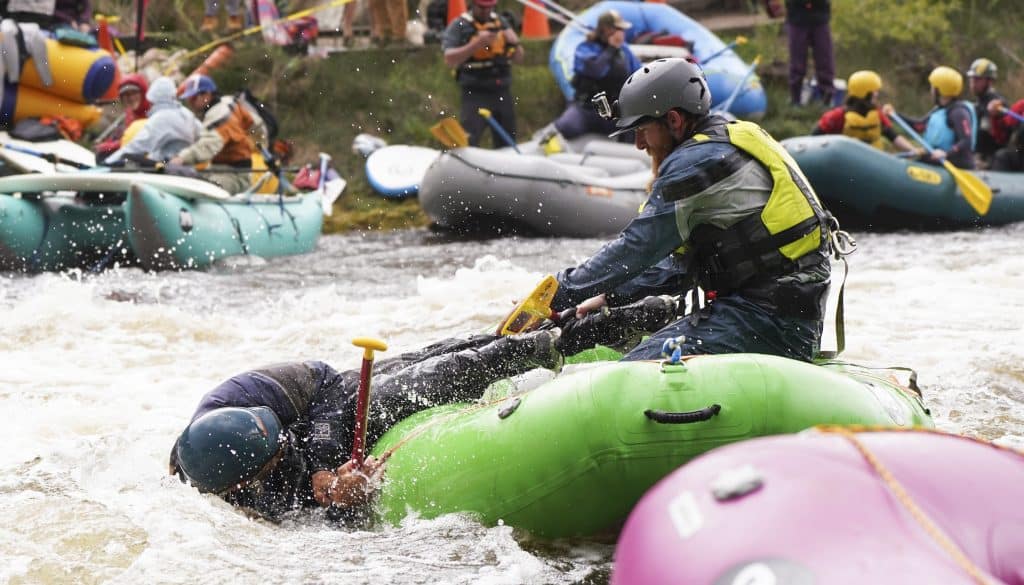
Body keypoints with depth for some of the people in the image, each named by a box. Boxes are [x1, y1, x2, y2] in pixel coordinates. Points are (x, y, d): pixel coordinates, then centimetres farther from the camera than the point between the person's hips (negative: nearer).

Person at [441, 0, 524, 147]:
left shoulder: (501, 22, 13)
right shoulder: (459, 26, -2)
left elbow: (518, 58, 16)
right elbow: (449, 59, -14)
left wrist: (515, 44, -6)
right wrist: (477, 44, -22)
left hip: (503, 93, 5)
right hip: (475, 95, -5)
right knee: (469, 143, -18)